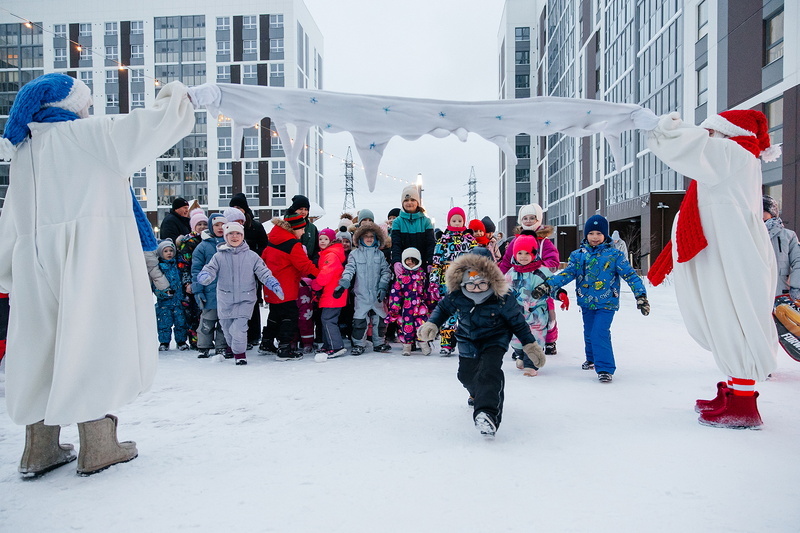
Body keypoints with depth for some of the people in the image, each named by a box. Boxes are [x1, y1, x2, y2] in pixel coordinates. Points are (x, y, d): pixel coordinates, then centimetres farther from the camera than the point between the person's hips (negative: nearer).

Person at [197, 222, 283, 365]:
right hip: (225, 300, 2)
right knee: (227, 329, 14)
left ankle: (239, 353, 9)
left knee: (238, 328, -14)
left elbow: (264, 273, 1)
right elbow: (210, 269, -4)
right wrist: (205, 276, -28)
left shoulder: (252, 256, 1)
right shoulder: (219, 256, 2)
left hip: (245, 300, -2)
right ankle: (232, 348, 42)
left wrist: (275, 286, -13)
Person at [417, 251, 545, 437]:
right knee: (466, 375, 13)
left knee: (489, 372, -28)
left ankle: (487, 412, -38)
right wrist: (431, 324, -11)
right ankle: (478, 394, 50)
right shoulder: (456, 297, -19)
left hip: (494, 341, -4)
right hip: (468, 342, 4)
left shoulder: (502, 300, -25)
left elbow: (517, 322, -9)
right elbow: (442, 308, 4)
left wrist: (530, 345, -5)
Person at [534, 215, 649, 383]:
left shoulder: (614, 254, -4)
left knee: (599, 334, -18)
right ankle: (592, 359, 43)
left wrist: (641, 295, -14)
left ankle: (605, 368, -7)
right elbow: (566, 274, -4)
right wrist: (547, 285, -18)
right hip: (587, 303, 4)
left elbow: (630, 274, -5)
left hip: (606, 303, -4)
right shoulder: (578, 255, 3)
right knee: (589, 334, 18)